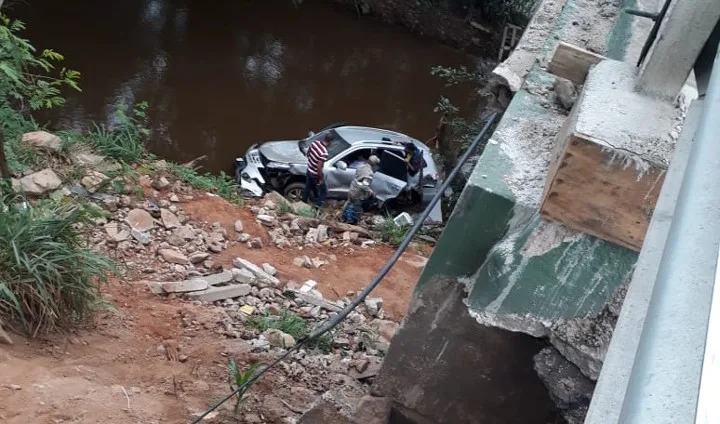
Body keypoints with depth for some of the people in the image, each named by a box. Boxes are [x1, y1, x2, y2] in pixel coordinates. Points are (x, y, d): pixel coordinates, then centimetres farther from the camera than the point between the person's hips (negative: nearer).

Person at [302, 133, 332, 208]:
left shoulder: (315, 142, -11)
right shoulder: (324, 153, -33)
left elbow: (308, 153, 7)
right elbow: (319, 168, -30)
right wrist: (321, 179, -16)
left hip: (309, 170, 8)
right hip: (316, 175, -8)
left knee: (308, 188, 28)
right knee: (323, 192, 13)